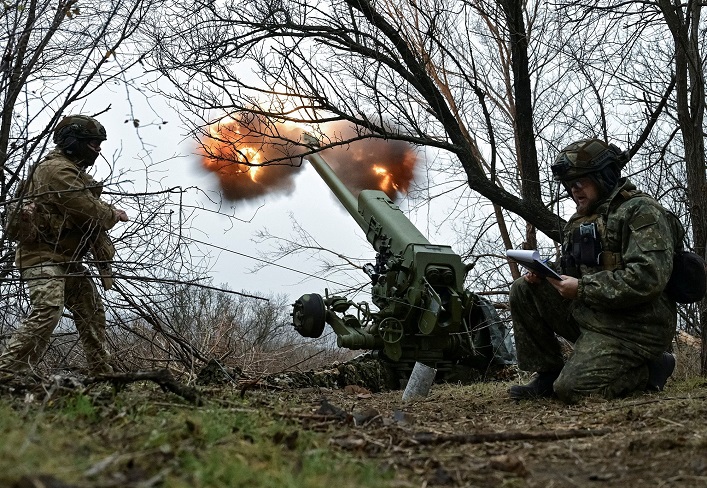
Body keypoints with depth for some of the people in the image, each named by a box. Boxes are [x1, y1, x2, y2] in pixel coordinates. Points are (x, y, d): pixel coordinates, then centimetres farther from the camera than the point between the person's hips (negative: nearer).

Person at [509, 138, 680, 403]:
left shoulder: (641, 211, -11)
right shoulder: (581, 220, 16)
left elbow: (648, 278, -24)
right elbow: (569, 271, 22)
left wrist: (582, 288, -21)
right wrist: (543, 273, -3)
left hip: (630, 328, -8)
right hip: (586, 313, 8)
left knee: (572, 389, -22)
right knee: (523, 290, -3)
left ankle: (649, 368, 2)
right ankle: (548, 374, 2)